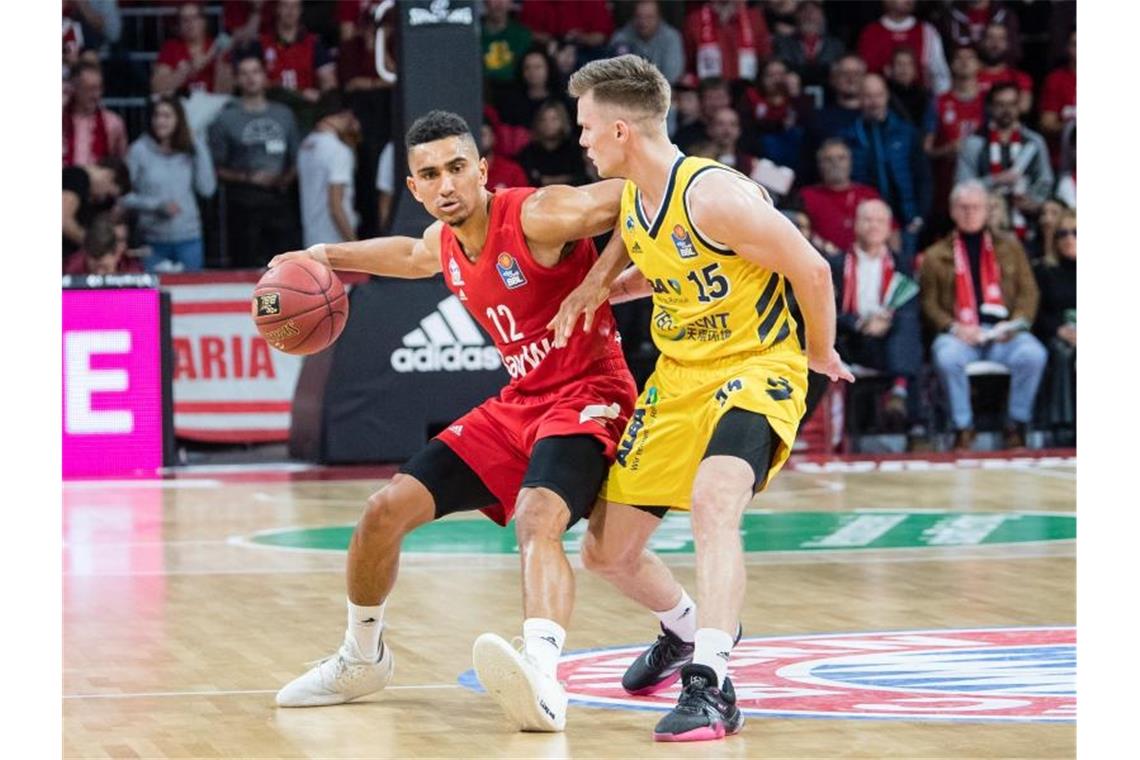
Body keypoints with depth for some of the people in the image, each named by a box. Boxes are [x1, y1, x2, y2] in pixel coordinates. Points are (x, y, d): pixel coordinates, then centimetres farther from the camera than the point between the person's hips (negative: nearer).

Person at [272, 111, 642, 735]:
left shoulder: (540, 216, -19)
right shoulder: (444, 243, 6)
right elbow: (410, 255, 33)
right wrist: (329, 257, 28)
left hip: (585, 398, -8)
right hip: (517, 403, 8)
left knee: (537, 519, -37)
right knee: (386, 509, 5)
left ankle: (542, 682, -58)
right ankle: (360, 660, 29)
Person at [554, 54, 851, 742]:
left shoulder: (713, 196, -23)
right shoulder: (633, 203, 3)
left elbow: (811, 271, -16)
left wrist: (821, 353, -2)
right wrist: (602, 288, 5)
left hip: (755, 370, -8)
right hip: (677, 377, 8)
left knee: (713, 502, -37)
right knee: (606, 552, 10)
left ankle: (709, 685, -38)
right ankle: (687, 629, 41)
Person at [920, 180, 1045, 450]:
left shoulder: (1009, 247, 20)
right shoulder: (936, 255, 15)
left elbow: (1029, 292, 14)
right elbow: (929, 304, 9)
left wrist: (1016, 323, -6)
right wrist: (954, 327, -10)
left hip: (1004, 333, 1)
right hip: (959, 334, -1)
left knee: (1033, 354, -31)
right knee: (947, 357, -37)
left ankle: (1017, 426, -13)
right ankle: (963, 428, -19)